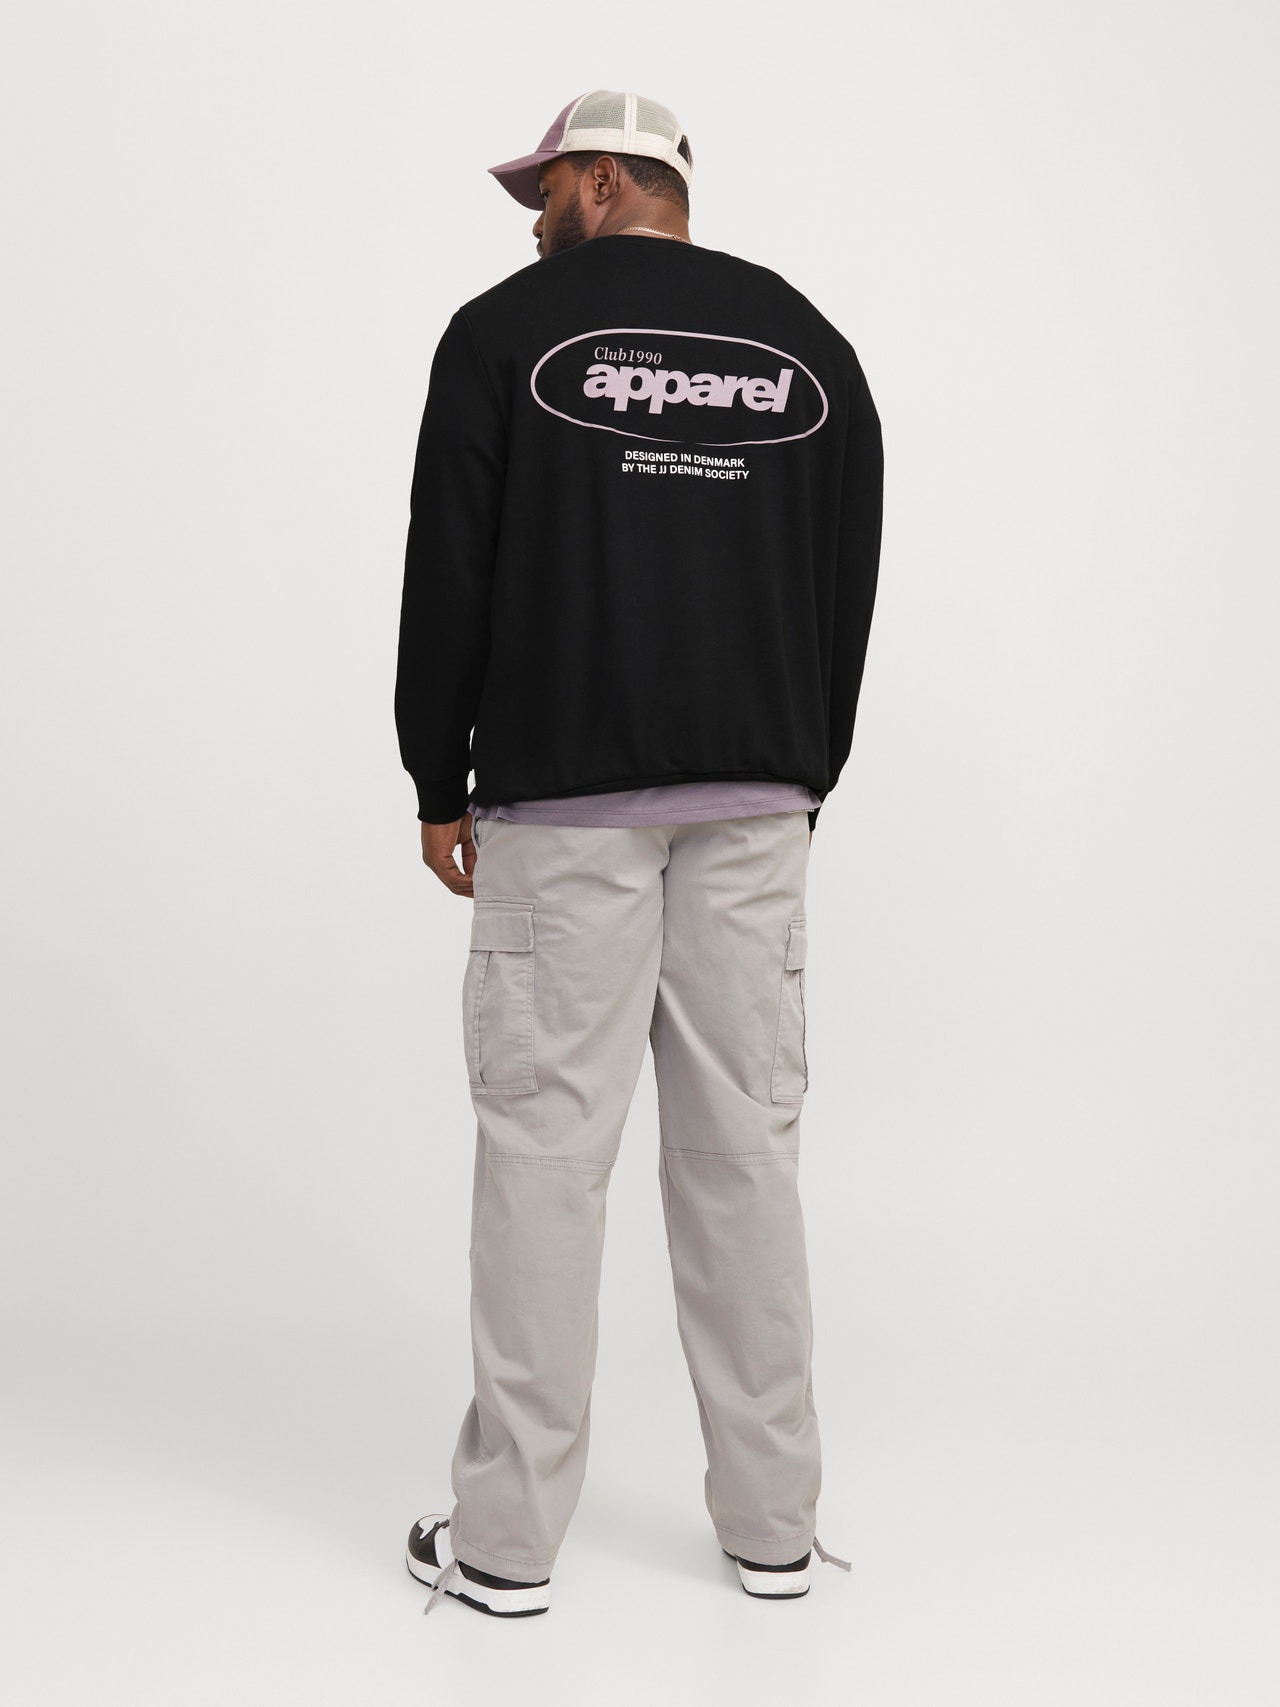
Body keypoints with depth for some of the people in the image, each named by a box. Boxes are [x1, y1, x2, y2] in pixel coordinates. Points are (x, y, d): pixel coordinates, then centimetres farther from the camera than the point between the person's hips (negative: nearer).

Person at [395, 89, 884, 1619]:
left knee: (544, 1149, 1)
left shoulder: (508, 328, -1)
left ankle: (506, 1537, 10)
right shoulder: (811, 344, 10)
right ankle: (773, 1524, 17)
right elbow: (850, 590, 10)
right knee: (745, 1147, 8)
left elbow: (448, 578, -4)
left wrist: (439, 787, 6)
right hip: (756, 805, 4)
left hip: (562, 804, -3)